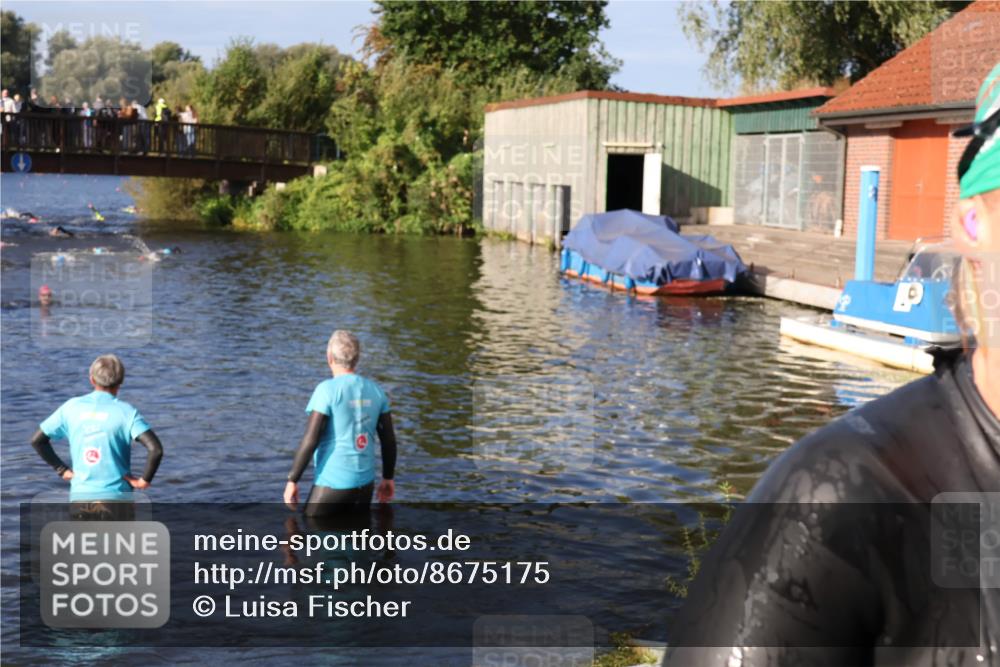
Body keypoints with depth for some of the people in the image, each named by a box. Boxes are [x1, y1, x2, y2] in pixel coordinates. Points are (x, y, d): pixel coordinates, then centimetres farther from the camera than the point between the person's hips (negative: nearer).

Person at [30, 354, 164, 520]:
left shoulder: (71, 407, 3)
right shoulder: (126, 412, -8)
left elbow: (37, 440, 10)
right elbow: (156, 449, -20)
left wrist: (62, 470, 12)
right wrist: (145, 480, -7)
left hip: (80, 497, 3)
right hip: (116, 499, -3)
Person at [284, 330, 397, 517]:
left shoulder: (327, 390, -12)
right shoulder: (375, 391, 4)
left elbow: (310, 440, -15)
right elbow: (389, 439, 8)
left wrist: (292, 480, -8)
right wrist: (388, 478, 20)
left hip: (333, 483, -5)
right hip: (365, 482, 5)